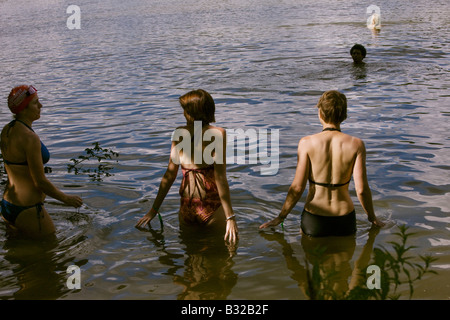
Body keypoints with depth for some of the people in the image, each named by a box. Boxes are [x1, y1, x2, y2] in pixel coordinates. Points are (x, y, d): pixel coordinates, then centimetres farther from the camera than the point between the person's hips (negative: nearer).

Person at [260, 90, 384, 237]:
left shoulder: (307, 143, -12)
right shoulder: (356, 145, -9)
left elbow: (297, 188, -11)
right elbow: (361, 189, -9)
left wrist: (280, 217, 2)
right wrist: (372, 217, 9)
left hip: (314, 221, -1)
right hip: (344, 221, 1)